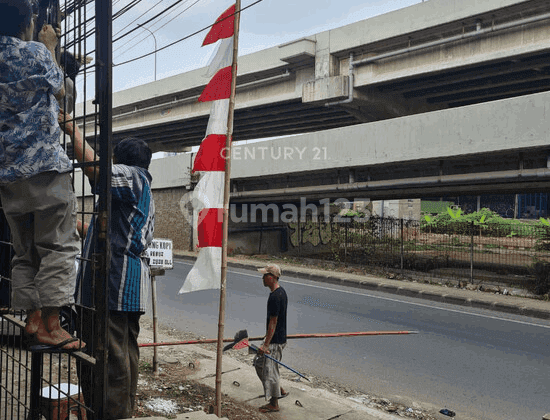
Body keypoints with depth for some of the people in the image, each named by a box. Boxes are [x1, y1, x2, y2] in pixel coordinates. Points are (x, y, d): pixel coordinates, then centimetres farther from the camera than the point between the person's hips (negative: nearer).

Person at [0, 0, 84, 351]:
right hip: (44, 165, -7)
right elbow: (59, 91, 10)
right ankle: (50, 326, -7)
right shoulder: (35, 52, -5)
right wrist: (50, 48, 22)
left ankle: (33, 320, 10)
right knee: (59, 246, -4)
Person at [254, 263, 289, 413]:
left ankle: (274, 404, 16)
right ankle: (280, 391, 27)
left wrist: (266, 344, -21)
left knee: (269, 369, 2)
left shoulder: (275, 297, -24)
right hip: (280, 337, 10)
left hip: (275, 340, -10)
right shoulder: (281, 292, 8)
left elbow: (273, 323, -24)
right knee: (259, 362, 19)